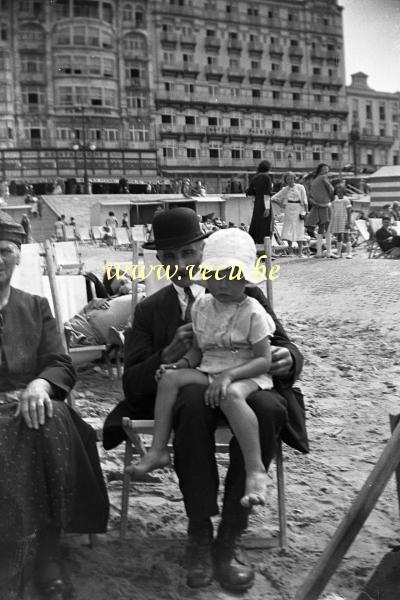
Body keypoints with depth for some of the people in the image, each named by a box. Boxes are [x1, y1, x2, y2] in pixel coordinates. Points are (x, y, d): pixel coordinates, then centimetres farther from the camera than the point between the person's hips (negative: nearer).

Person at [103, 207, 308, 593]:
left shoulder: (247, 296, 14)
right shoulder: (150, 310, 14)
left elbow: (284, 351, 11)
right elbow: (132, 385, 6)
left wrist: (286, 359, -15)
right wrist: (169, 354, -14)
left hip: (244, 389, 1)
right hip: (181, 395, 0)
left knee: (268, 407, -34)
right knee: (194, 397, -36)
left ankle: (227, 542, -23)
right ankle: (199, 537, -23)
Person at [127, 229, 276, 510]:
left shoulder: (253, 312, -8)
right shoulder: (202, 306, 10)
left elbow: (264, 360, -12)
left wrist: (229, 375, -26)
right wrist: (179, 364, -4)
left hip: (246, 376, -6)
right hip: (209, 372, 6)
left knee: (231, 395, -38)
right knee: (170, 378, -16)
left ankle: (255, 469, -35)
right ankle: (158, 449, -13)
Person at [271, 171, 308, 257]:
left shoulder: (300, 187, 2)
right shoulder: (285, 189, 7)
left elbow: (305, 201, 0)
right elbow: (273, 198, 10)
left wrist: (305, 211, -8)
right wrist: (280, 204, 0)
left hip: (298, 211, -2)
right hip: (289, 211, 2)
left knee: (299, 231, -3)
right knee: (288, 231, -1)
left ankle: (300, 252, 0)